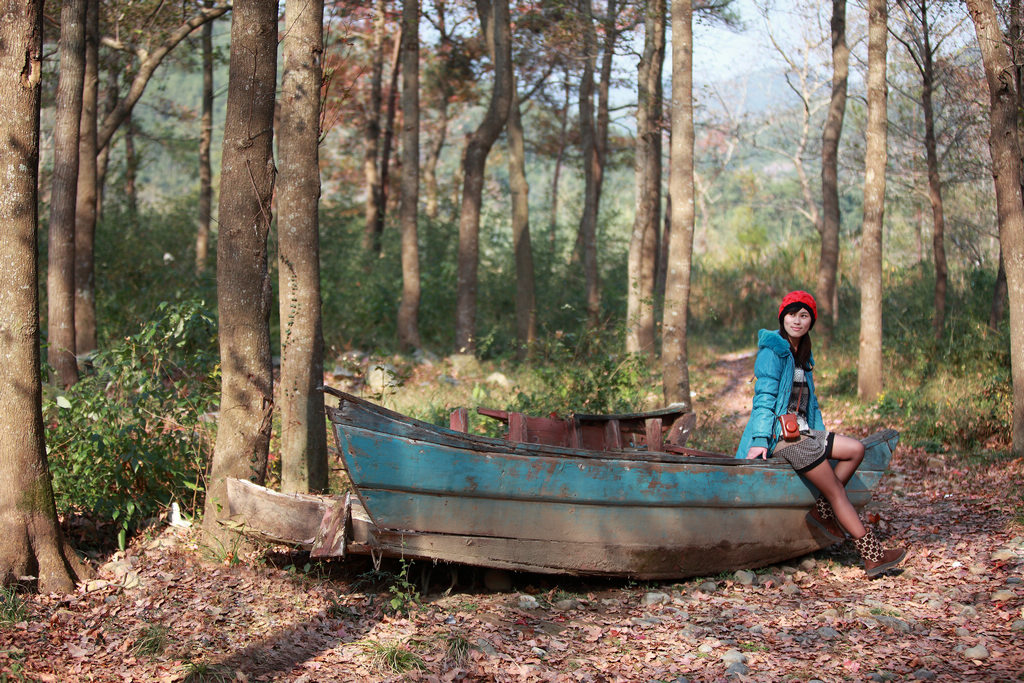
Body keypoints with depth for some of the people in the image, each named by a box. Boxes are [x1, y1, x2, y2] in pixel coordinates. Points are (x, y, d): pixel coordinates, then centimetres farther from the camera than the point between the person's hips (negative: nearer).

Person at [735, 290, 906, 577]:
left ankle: (822, 510, -3)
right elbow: (764, 397, -14)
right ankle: (872, 555, -6)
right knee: (835, 490, -9)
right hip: (780, 433, -9)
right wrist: (759, 440, -22)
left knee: (855, 450, 5)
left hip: (801, 431, 9)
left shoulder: (803, 355, 20)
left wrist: (820, 433, 9)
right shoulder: (772, 351, -7)